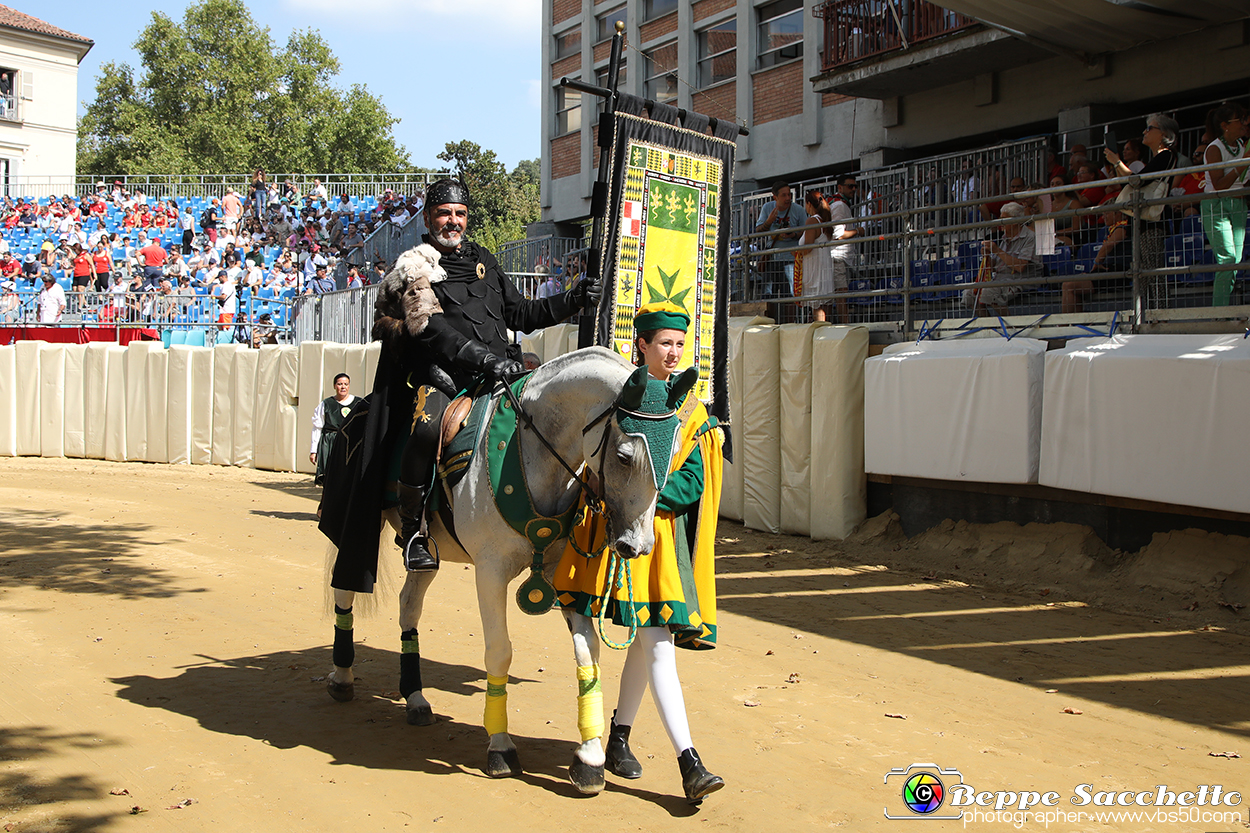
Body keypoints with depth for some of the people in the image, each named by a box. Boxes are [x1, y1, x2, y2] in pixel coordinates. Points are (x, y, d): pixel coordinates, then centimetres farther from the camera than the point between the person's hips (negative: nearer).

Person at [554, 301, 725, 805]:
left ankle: (618, 739, 26)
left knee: (648, 638, 7)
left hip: (664, 530, 3)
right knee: (657, 643, -9)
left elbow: (693, 483, 2)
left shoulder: (691, 411, 10)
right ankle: (689, 764, -12)